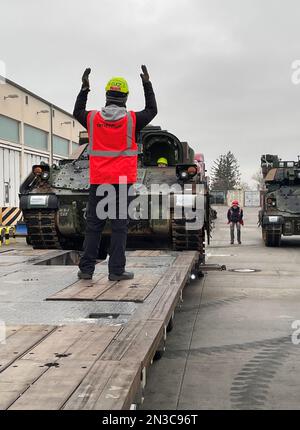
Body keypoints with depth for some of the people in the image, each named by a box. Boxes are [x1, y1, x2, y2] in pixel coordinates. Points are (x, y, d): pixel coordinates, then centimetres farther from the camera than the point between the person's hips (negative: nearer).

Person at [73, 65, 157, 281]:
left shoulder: (93, 118, 1)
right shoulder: (131, 119, -4)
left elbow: (77, 112, 24)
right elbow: (152, 110, 15)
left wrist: (84, 88, 28)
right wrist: (147, 84, 22)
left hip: (98, 180, 2)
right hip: (122, 181, -2)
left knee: (94, 224, 8)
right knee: (119, 225, 1)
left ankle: (86, 269, 9)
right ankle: (116, 270, 2)